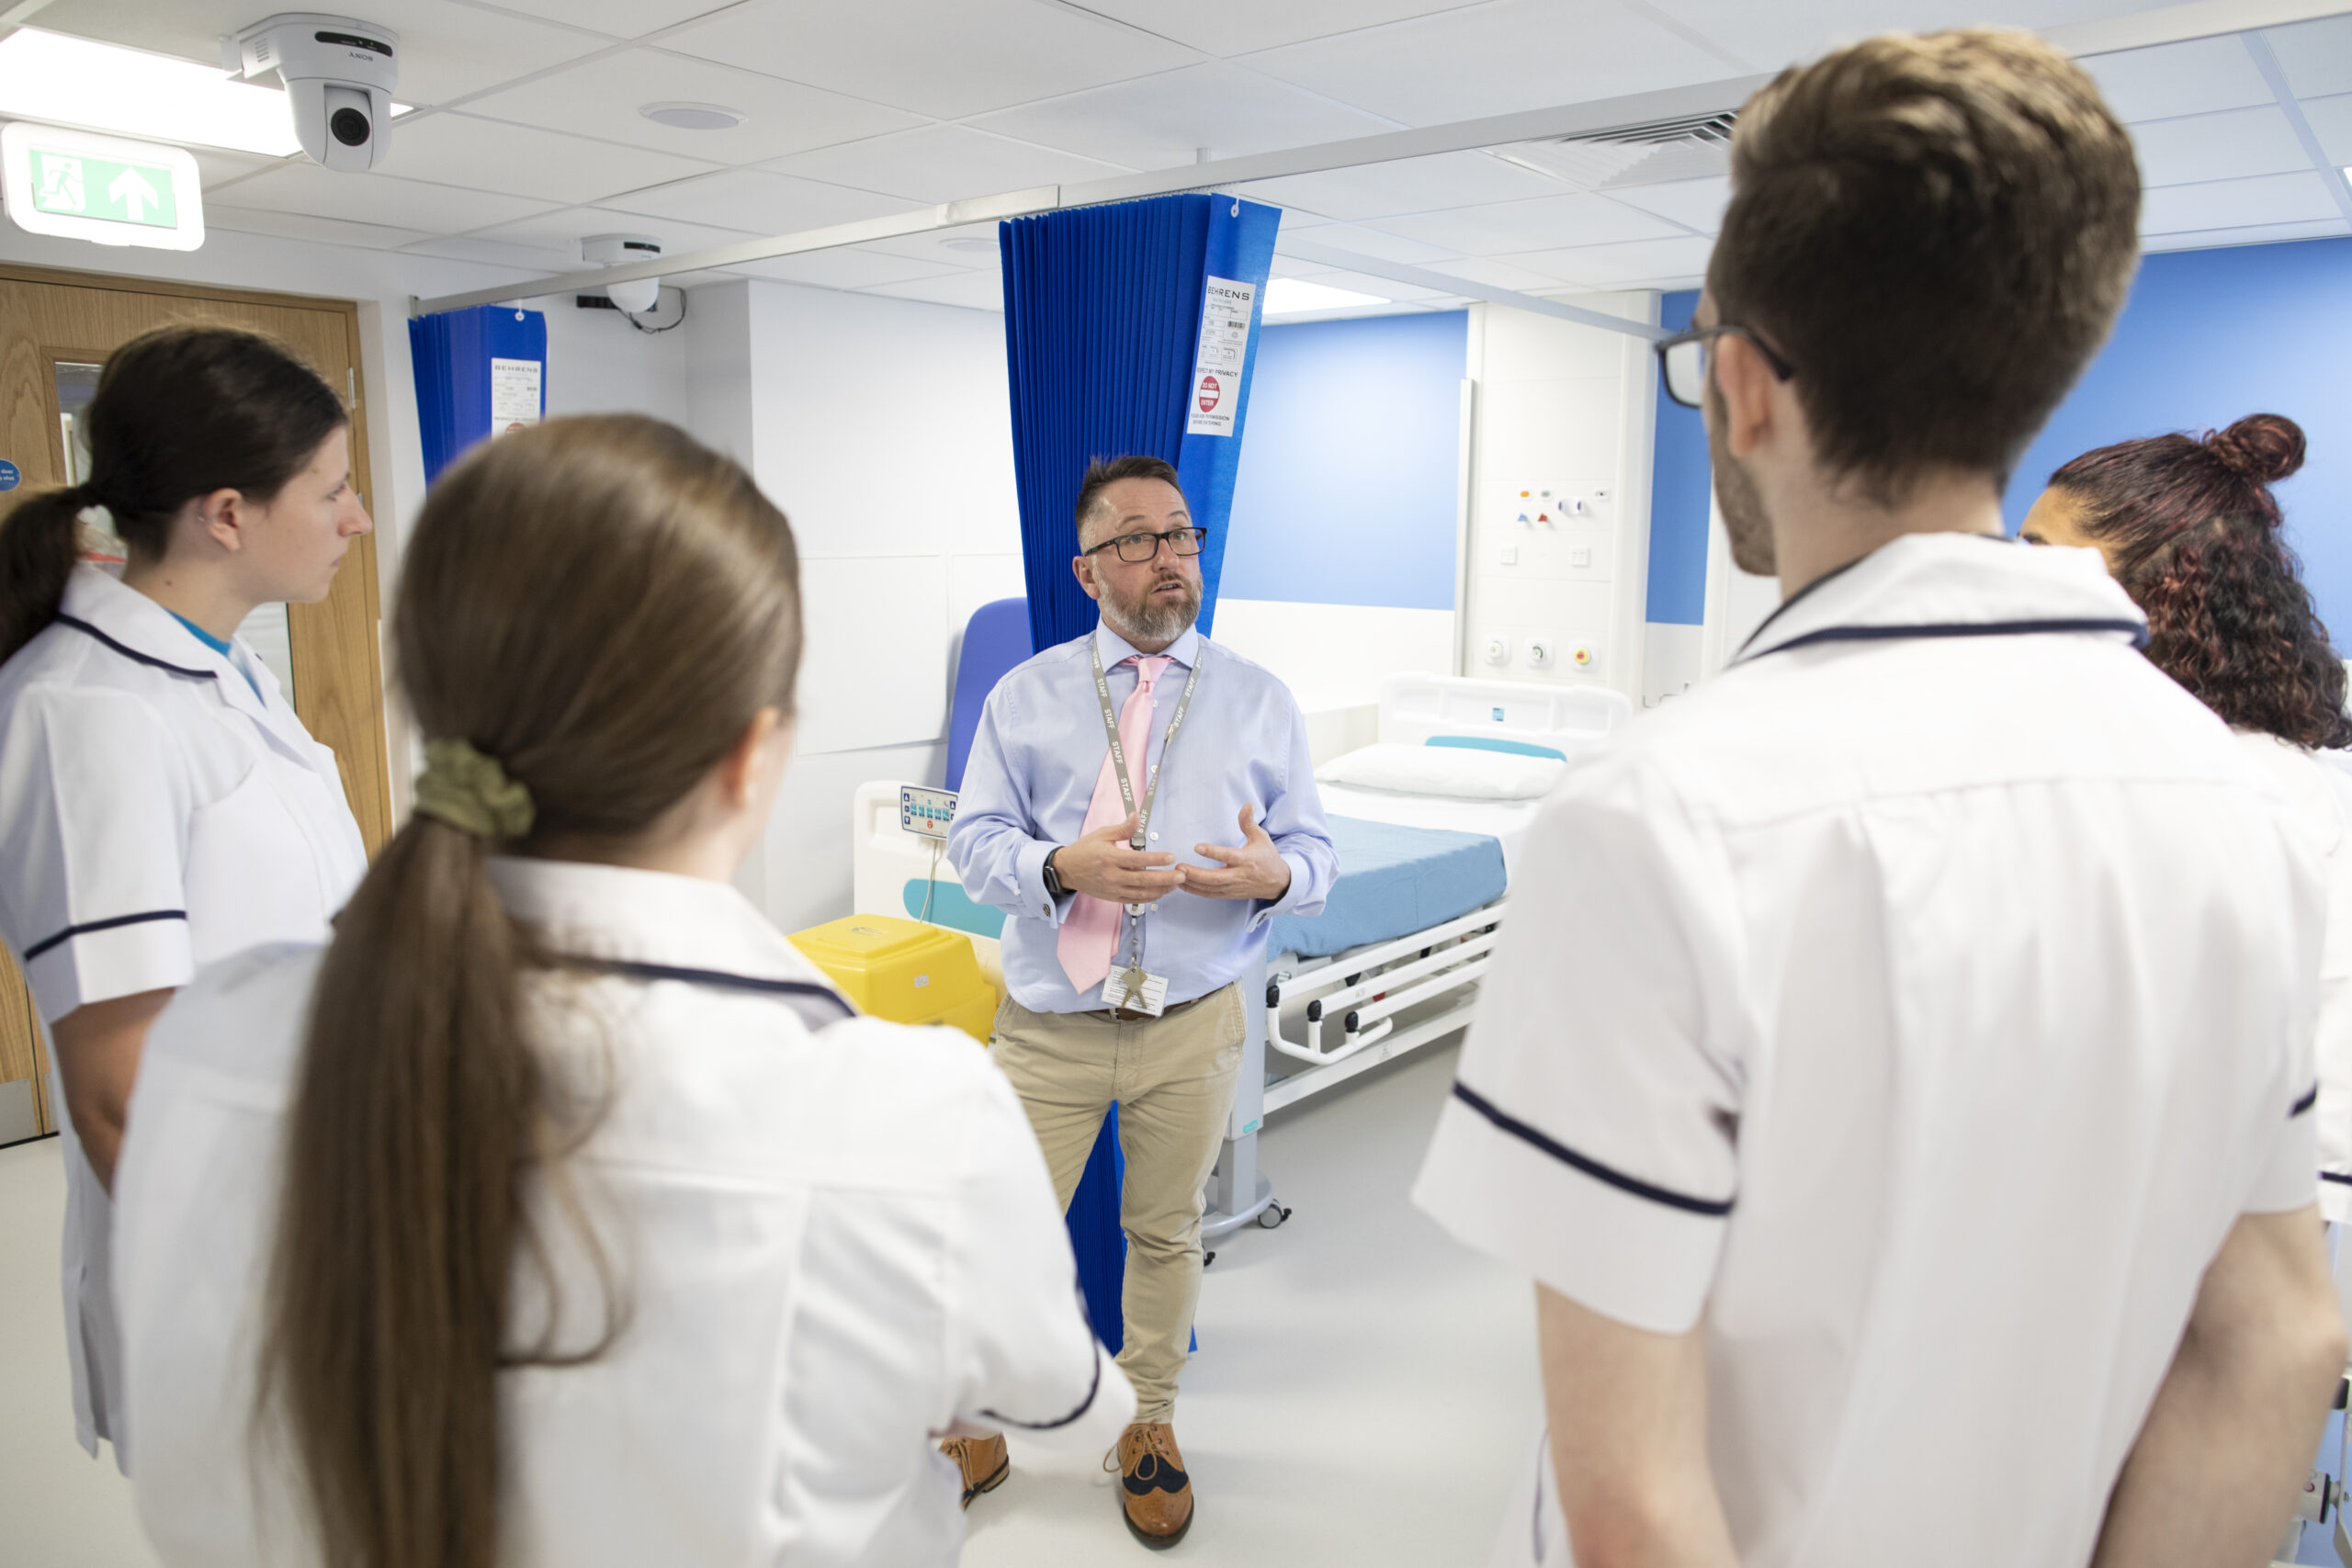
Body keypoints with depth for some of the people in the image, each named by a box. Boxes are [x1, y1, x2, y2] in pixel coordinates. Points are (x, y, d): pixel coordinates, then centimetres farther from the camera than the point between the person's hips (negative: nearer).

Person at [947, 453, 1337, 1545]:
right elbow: (974, 838, 0)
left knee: (1166, 1234, 17)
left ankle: (1150, 1425, 40)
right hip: (1050, 1024, 0)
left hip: (1192, 1025, 1)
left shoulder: (1259, 701, 4)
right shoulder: (1024, 696, 3)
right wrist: (1062, 866, -20)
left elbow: (1315, 855, 3)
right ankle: (980, 1423, 35)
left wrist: (1274, 874, -21)